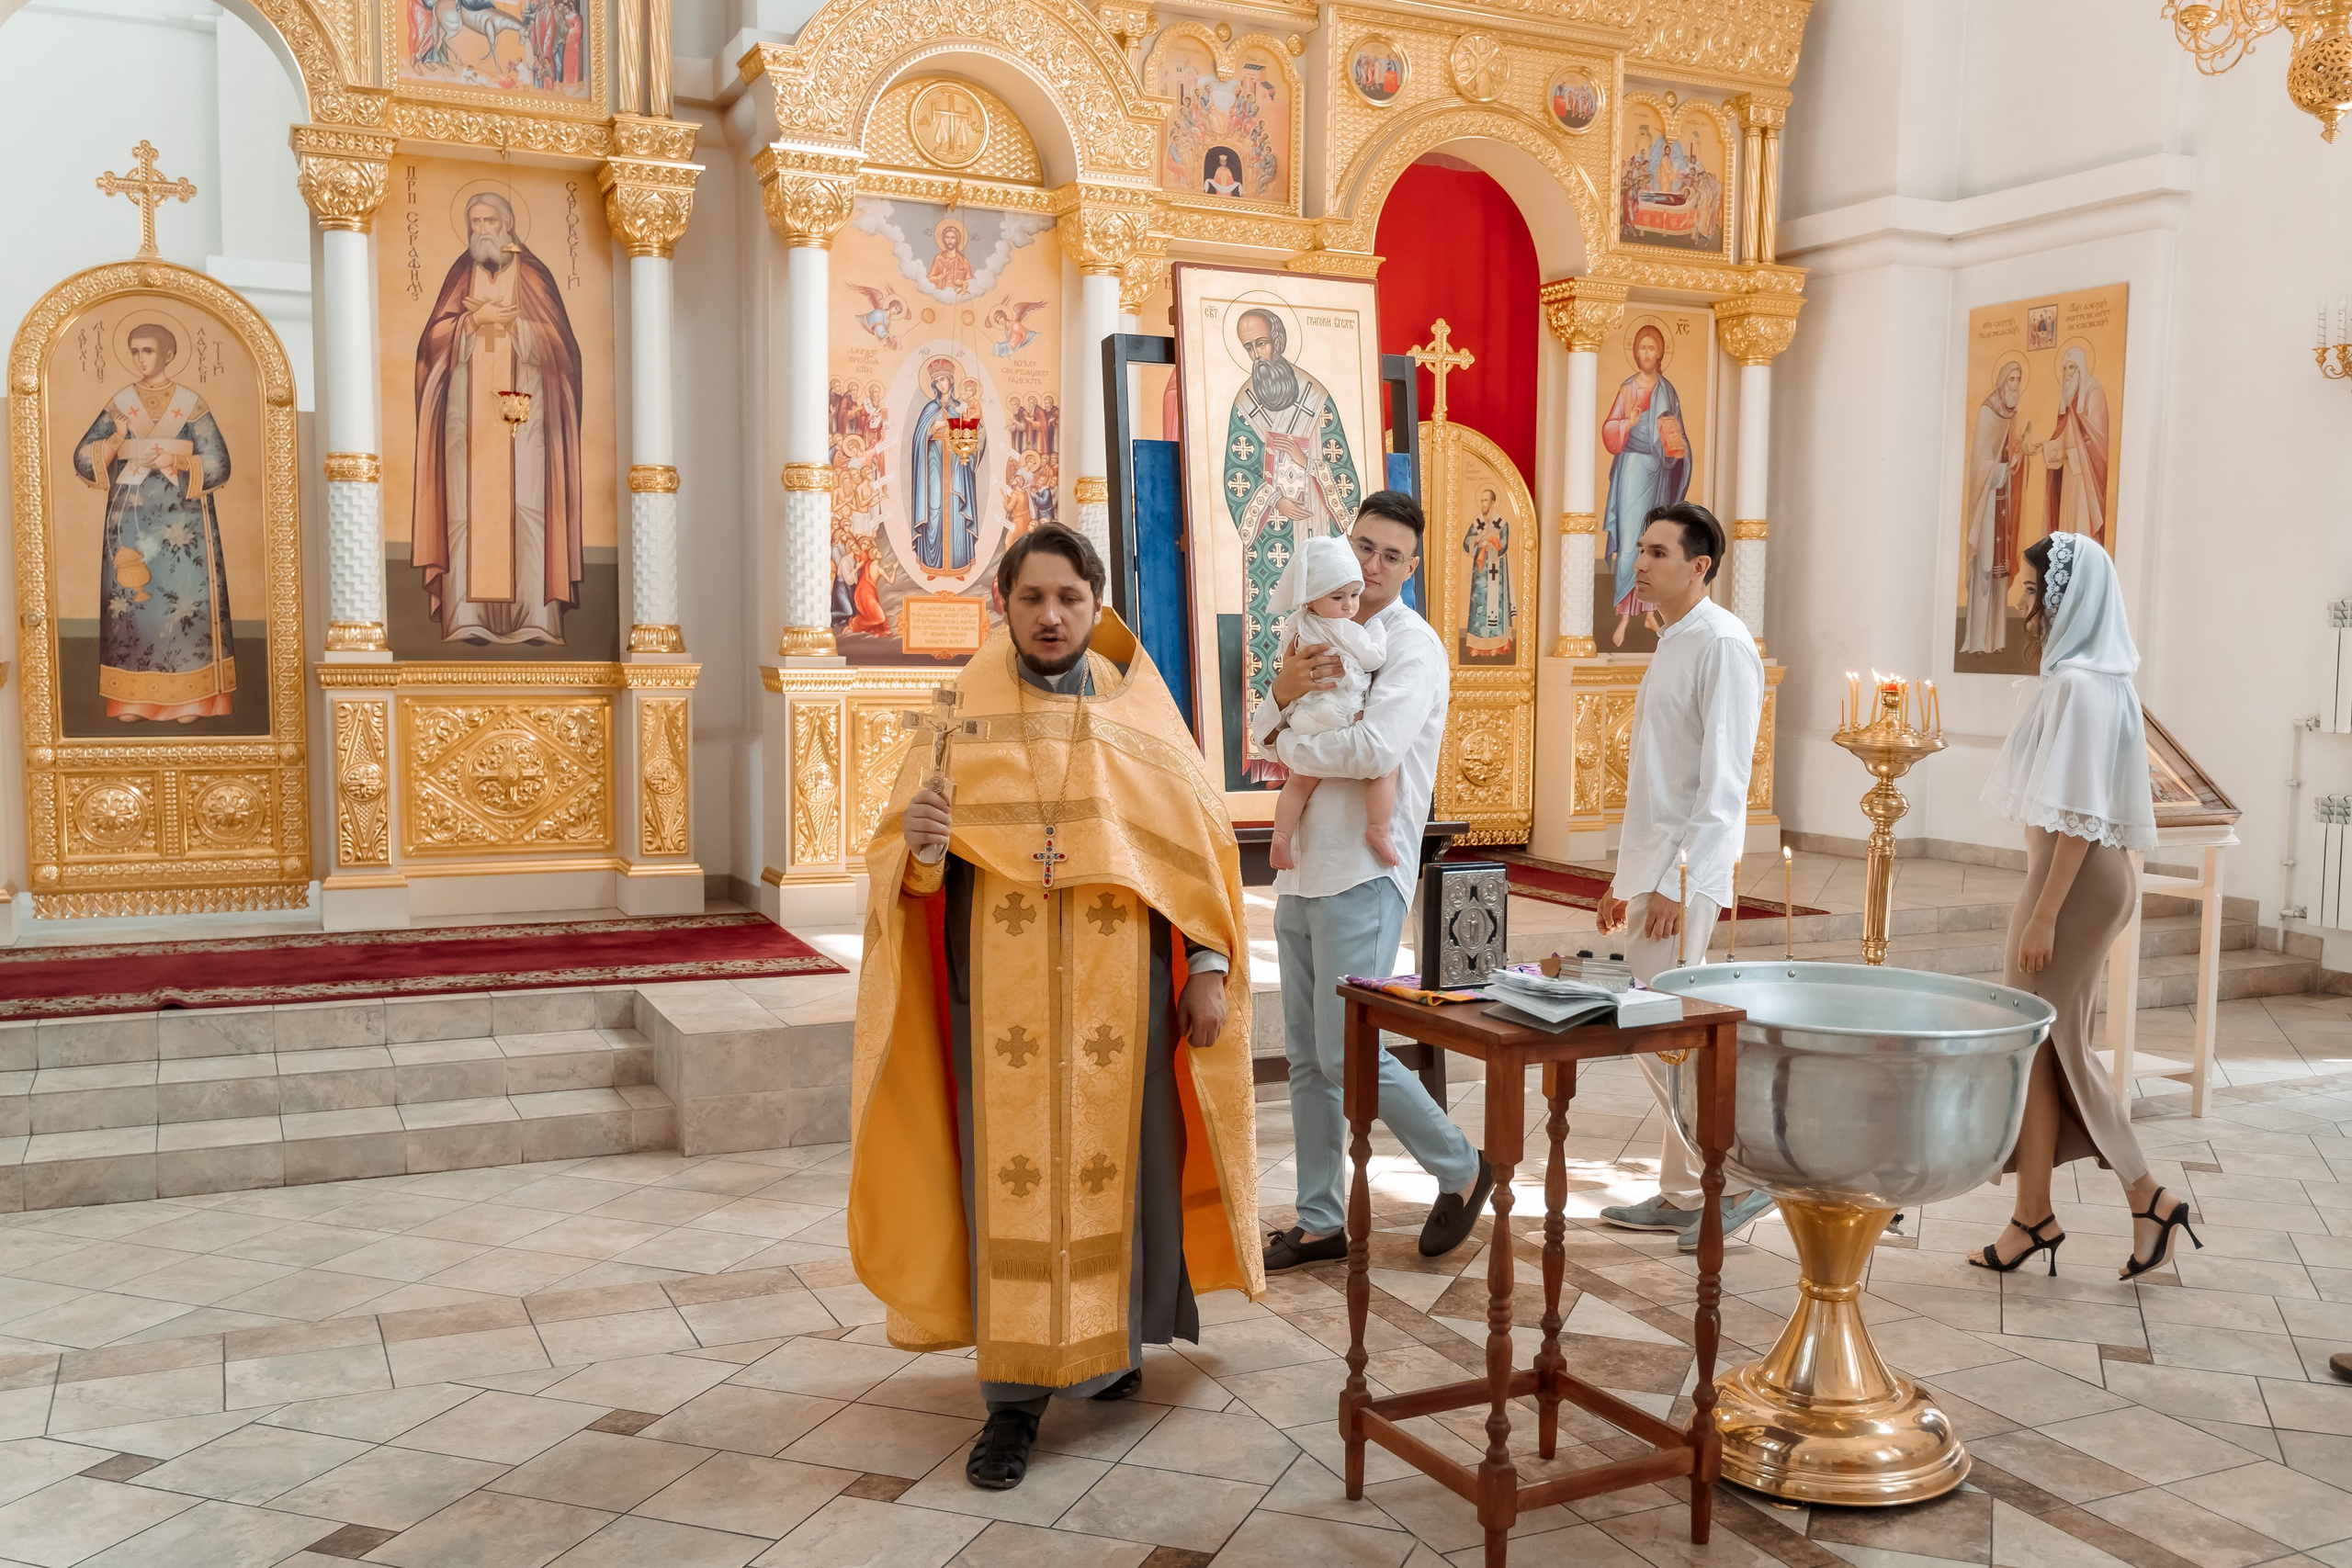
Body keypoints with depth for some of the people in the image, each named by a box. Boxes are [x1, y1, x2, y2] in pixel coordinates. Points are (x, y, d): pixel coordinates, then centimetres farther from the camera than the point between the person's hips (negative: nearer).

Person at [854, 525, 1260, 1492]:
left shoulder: (1139, 713, 3)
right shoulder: (963, 711, 0)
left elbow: (1200, 839, 6)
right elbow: (902, 865, -3)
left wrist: (1209, 965, -1)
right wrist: (919, 844, -26)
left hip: (1117, 985, 1)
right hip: (1002, 987, -1)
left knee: (1111, 1160, 9)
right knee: (1009, 1176, 2)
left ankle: (1111, 1339, 32)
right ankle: (1015, 1396, 11)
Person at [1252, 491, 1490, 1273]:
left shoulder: (1412, 645, -7)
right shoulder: (1327, 638, 17)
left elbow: (1376, 749, -23)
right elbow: (1261, 738, 9)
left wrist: (1288, 742, -8)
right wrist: (1283, 693, -12)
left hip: (1363, 875, -8)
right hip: (1302, 872, 8)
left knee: (1347, 1055, -7)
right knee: (1307, 1059, 10)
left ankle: (1461, 1168, 14)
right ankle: (1321, 1222, 20)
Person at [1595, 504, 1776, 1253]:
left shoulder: (1723, 644, -12)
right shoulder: (1671, 644, 17)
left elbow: (1723, 780, -18)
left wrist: (1680, 883, -22)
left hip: (1684, 875, -9)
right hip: (1649, 869, 9)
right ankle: (1682, 1191, 20)